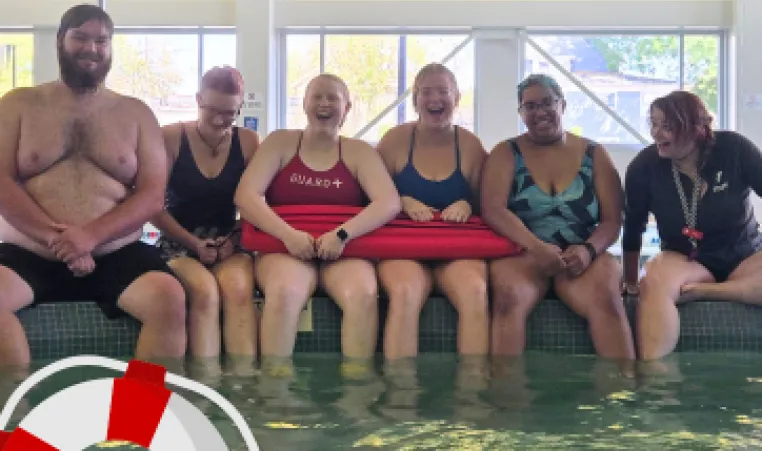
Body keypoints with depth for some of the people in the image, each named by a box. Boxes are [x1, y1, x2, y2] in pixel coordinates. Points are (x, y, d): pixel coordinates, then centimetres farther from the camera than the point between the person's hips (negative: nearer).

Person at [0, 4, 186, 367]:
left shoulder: (136, 114, 12)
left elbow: (152, 196, 2)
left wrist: (91, 236, -15)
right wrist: (54, 236, -15)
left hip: (117, 255, 0)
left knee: (169, 297, -29)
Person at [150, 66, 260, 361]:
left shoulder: (248, 142, 5)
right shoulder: (171, 138, -2)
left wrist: (235, 240, -11)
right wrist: (194, 243, -11)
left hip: (229, 243, 2)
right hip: (180, 243, -1)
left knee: (238, 289, -33)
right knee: (205, 291, -33)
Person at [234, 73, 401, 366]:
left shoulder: (359, 153, 12)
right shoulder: (280, 142, 11)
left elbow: (390, 203, -4)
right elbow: (245, 196, -2)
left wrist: (343, 234, -21)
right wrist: (288, 234, -19)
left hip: (344, 253, 1)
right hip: (284, 249, 0)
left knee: (363, 293, -33)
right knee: (284, 291, -35)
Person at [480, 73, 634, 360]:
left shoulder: (594, 155, 13)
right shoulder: (506, 154, 10)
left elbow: (613, 220, 6)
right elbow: (493, 210, -6)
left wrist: (588, 249, -16)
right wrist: (537, 247, -22)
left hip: (580, 257, 1)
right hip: (523, 254, -1)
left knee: (606, 296, -33)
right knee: (509, 296, -36)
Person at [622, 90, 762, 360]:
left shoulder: (733, 149, -10)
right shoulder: (644, 166, -8)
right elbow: (633, 229, 3)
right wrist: (630, 283, 9)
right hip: (684, 260, -1)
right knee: (653, 284, -36)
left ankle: (698, 292, -27)